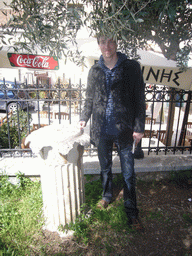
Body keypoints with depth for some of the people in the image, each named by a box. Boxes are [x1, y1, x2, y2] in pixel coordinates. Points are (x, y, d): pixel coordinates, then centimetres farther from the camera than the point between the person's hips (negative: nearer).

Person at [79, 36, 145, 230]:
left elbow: (139, 99, -3)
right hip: (101, 130, 3)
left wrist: (139, 127, -6)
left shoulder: (132, 67, -3)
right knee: (105, 168, 19)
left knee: (128, 173, 7)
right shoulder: (95, 71, 5)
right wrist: (84, 118, 7)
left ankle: (131, 210, 27)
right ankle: (107, 196, 44)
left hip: (124, 130, -2)